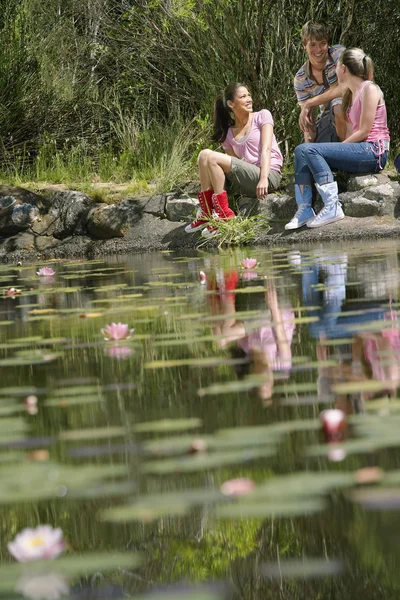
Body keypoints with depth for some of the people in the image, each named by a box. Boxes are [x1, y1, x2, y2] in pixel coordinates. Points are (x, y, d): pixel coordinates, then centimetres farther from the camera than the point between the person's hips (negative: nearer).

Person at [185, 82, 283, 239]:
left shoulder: (262, 116, 6)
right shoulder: (228, 134, 17)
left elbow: (266, 149, -7)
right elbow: (236, 166, 14)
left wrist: (263, 178, -20)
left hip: (269, 176, -5)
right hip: (246, 185, 5)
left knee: (211, 157, -20)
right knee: (205, 155, -12)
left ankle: (223, 215, -19)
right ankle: (206, 213, -14)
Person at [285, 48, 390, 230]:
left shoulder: (369, 89, -7)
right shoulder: (350, 93, 22)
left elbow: (364, 131, -13)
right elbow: (351, 131, 13)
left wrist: (339, 147, -12)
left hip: (373, 151, -9)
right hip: (357, 150, 9)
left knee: (311, 151, -23)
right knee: (302, 150, -6)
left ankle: (332, 207, -28)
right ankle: (304, 209, -16)